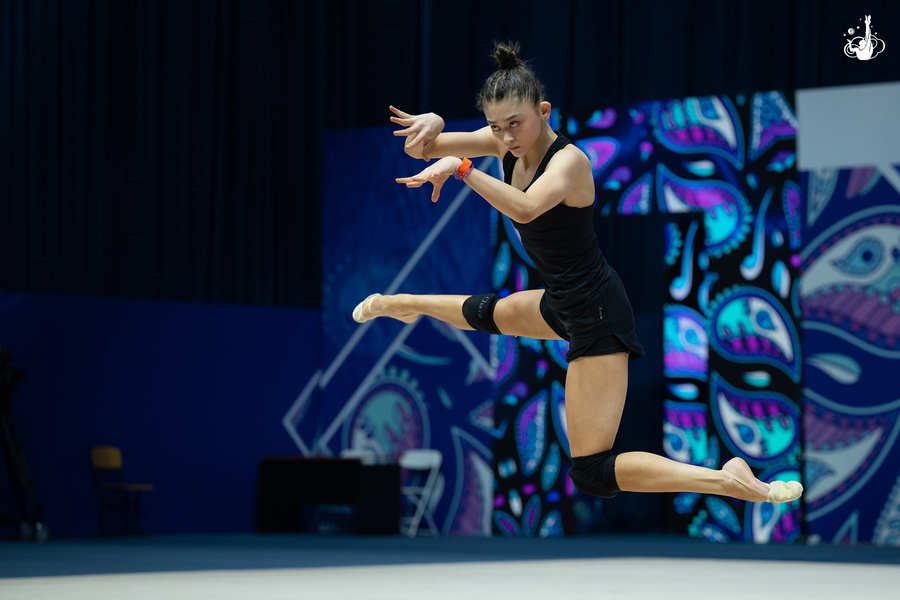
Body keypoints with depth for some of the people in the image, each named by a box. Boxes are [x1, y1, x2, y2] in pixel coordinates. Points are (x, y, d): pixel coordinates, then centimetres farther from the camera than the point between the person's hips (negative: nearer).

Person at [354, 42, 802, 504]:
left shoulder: (568, 160, -27)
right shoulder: (507, 143, -4)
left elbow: (525, 209, -48)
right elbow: (420, 150, -6)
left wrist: (460, 167, -44)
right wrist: (431, 125, -28)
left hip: (597, 318, -9)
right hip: (561, 303, 9)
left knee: (591, 472, -15)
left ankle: (732, 482, -20)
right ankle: (402, 304, 73)